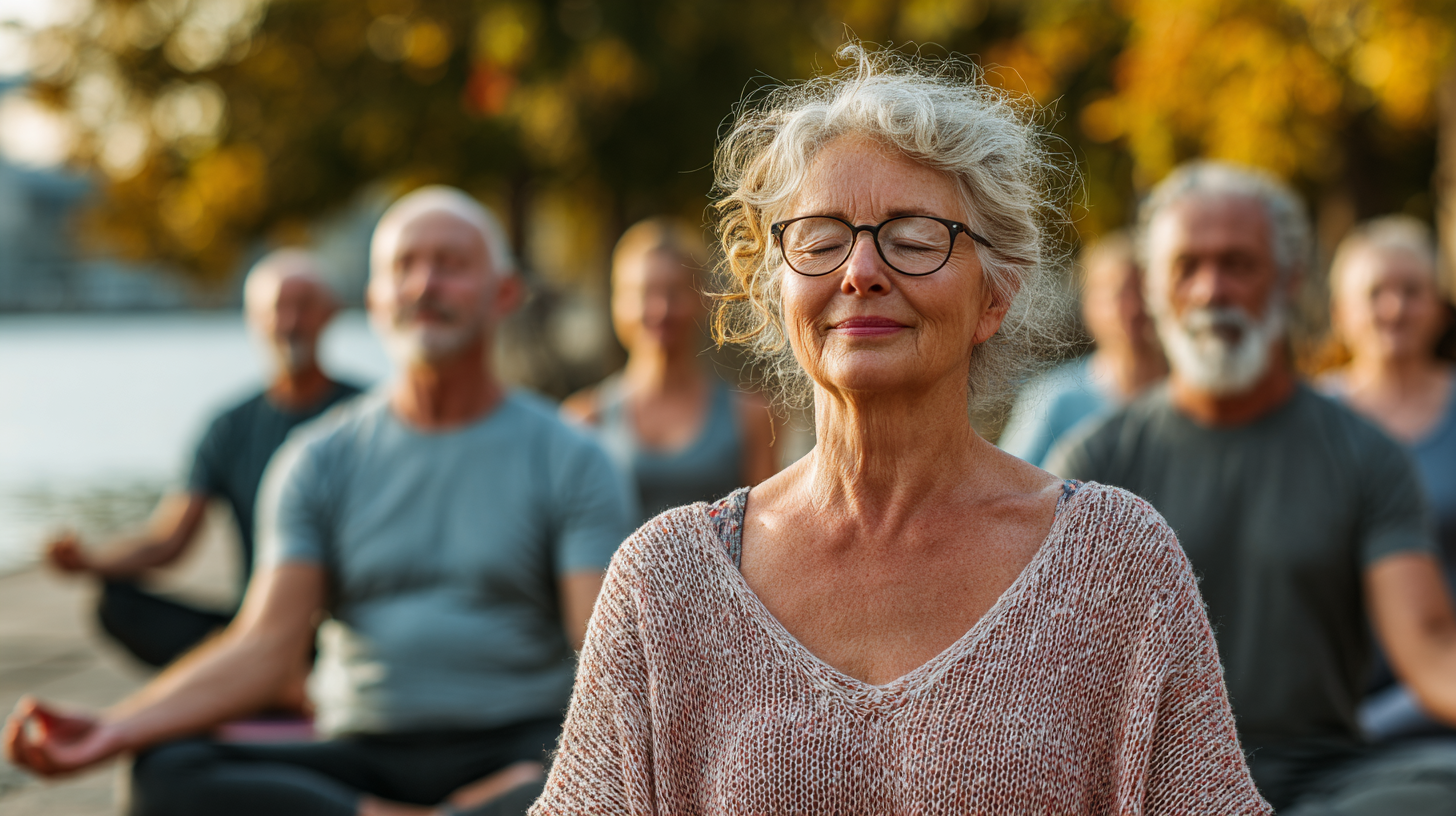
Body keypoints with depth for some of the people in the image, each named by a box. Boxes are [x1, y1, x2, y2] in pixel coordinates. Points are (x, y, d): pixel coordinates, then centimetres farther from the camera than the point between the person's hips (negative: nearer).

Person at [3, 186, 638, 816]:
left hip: (522, 753, -2)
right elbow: (266, 643, -2)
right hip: (365, 756, 3)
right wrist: (115, 729, -19)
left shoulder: (571, 462, 3)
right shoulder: (319, 462, 9)